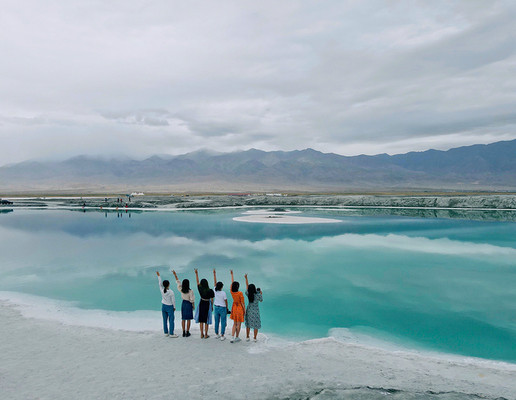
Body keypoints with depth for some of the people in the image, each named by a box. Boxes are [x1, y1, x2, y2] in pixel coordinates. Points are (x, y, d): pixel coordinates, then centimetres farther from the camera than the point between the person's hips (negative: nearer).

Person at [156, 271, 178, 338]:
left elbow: (160, 283, 4)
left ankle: (166, 332, 21)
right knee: (171, 320, 1)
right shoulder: (171, 292, -20)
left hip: (163, 306, 5)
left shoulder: (162, 290, -10)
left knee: (165, 320, 13)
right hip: (169, 307, -5)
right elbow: (173, 300, -12)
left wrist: (158, 275, 15)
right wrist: (174, 307, 4)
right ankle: (171, 334, 2)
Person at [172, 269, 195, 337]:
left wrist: (175, 274, 8)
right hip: (189, 304, -4)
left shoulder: (181, 290, -10)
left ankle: (183, 333, 16)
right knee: (188, 319, 5)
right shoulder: (190, 291, -21)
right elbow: (192, 299, -14)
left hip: (183, 303, 4)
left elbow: (178, 282, 0)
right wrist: (193, 305, 2)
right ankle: (187, 333, 10)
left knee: (183, 319, 11)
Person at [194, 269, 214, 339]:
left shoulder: (200, 289, -8)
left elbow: (197, 282, 6)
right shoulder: (210, 291, -16)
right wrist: (212, 306, 6)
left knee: (201, 320, 12)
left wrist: (196, 273, 15)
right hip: (207, 304, -3)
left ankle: (202, 334, 18)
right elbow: (212, 299, -9)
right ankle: (206, 335, 11)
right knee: (206, 320, 6)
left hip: (201, 304, 3)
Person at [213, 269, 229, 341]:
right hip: (222, 308, -5)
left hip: (216, 308, 5)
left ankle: (217, 334, 24)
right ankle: (222, 336, 5)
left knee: (217, 321, 15)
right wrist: (227, 308, 6)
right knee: (223, 322, 4)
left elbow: (215, 282, 2)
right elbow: (226, 301, -10)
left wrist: (214, 273, 9)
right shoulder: (223, 293, -19)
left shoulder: (215, 291, -8)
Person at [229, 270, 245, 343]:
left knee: (234, 324, 14)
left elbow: (232, 283, 6)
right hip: (240, 308, -5)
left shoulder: (232, 292, -7)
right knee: (239, 324, 10)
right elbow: (242, 303, -15)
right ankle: (236, 338, 20)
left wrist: (232, 274, 17)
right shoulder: (240, 293, -21)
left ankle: (232, 338, 8)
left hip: (234, 308, 5)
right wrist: (244, 310, -3)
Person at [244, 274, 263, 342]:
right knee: (256, 325, 9)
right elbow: (261, 300, -1)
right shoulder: (258, 295, -21)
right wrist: (261, 293, 11)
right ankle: (254, 339, 14)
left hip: (249, 310, 3)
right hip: (256, 311, -3)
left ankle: (247, 337, 24)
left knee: (248, 324, 16)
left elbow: (247, 286, 1)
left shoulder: (248, 294, -14)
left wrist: (246, 278, 11)